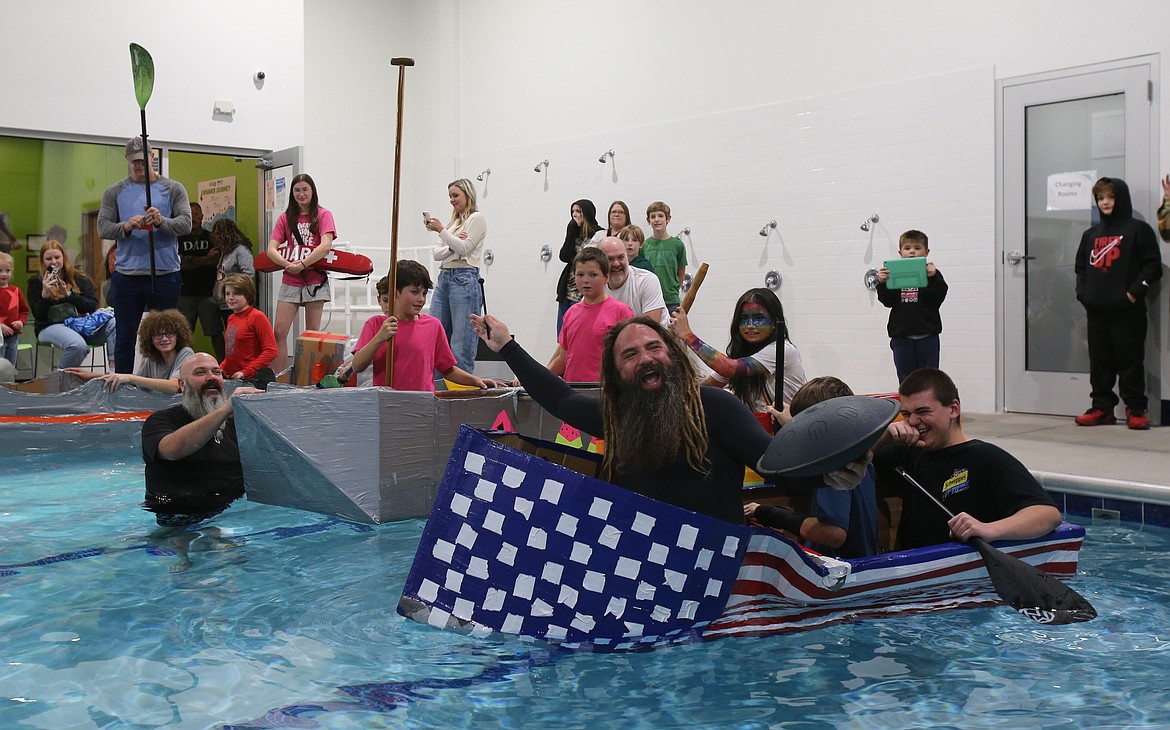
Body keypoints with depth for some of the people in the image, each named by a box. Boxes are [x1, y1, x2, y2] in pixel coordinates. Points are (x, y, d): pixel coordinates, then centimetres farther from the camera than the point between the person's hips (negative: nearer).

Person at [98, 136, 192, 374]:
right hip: (126, 277, 1)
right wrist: (126, 226, -19)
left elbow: (186, 223, -5)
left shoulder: (173, 189, 6)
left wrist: (162, 221, -25)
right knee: (125, 338, 7)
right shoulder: (115, 192, 8)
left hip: (165, 275, -1)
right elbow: (103, 227, 1)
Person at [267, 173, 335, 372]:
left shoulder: (323, 215, 2)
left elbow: (326, 245, -14)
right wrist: (288, 264, -17)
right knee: (279, 332, -5)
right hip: (290, 281, 3)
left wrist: (302, 264, -21)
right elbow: (271, 249, 1)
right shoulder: (286, 218, 10)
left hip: (315, 279, -3)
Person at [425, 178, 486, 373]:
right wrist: (450, 247, -6)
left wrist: (442, 230, -15)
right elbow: (436, 253, 13)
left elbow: (463, 249, -11)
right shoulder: (453, 221, 22)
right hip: (444, 278, 8)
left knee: (462, 342, -8)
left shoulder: (476, 218, 0)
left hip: (464, 279, -8)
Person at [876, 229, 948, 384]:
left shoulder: (933, 273, 1)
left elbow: (936, 300, -11)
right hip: (901, 334, 2)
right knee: (905, 378, 9)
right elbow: (888, 301, -1)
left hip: (927, 335, -1)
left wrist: (933, 278, -24)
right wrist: (882, 283, -16)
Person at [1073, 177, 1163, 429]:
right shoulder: (1091, 234, 17)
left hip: (1128, 311, -5)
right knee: (1099, 361, 8)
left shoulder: (1138, 229, 0)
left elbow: (1153, 266, -5)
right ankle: (1102, 407, 15)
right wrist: (1082, 291, 6)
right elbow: (1081, 267, 22)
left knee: (1130, 360, -3)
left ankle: (1136, 409, 5)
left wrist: (1134, 292, -14)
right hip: (1096, 311, 5)